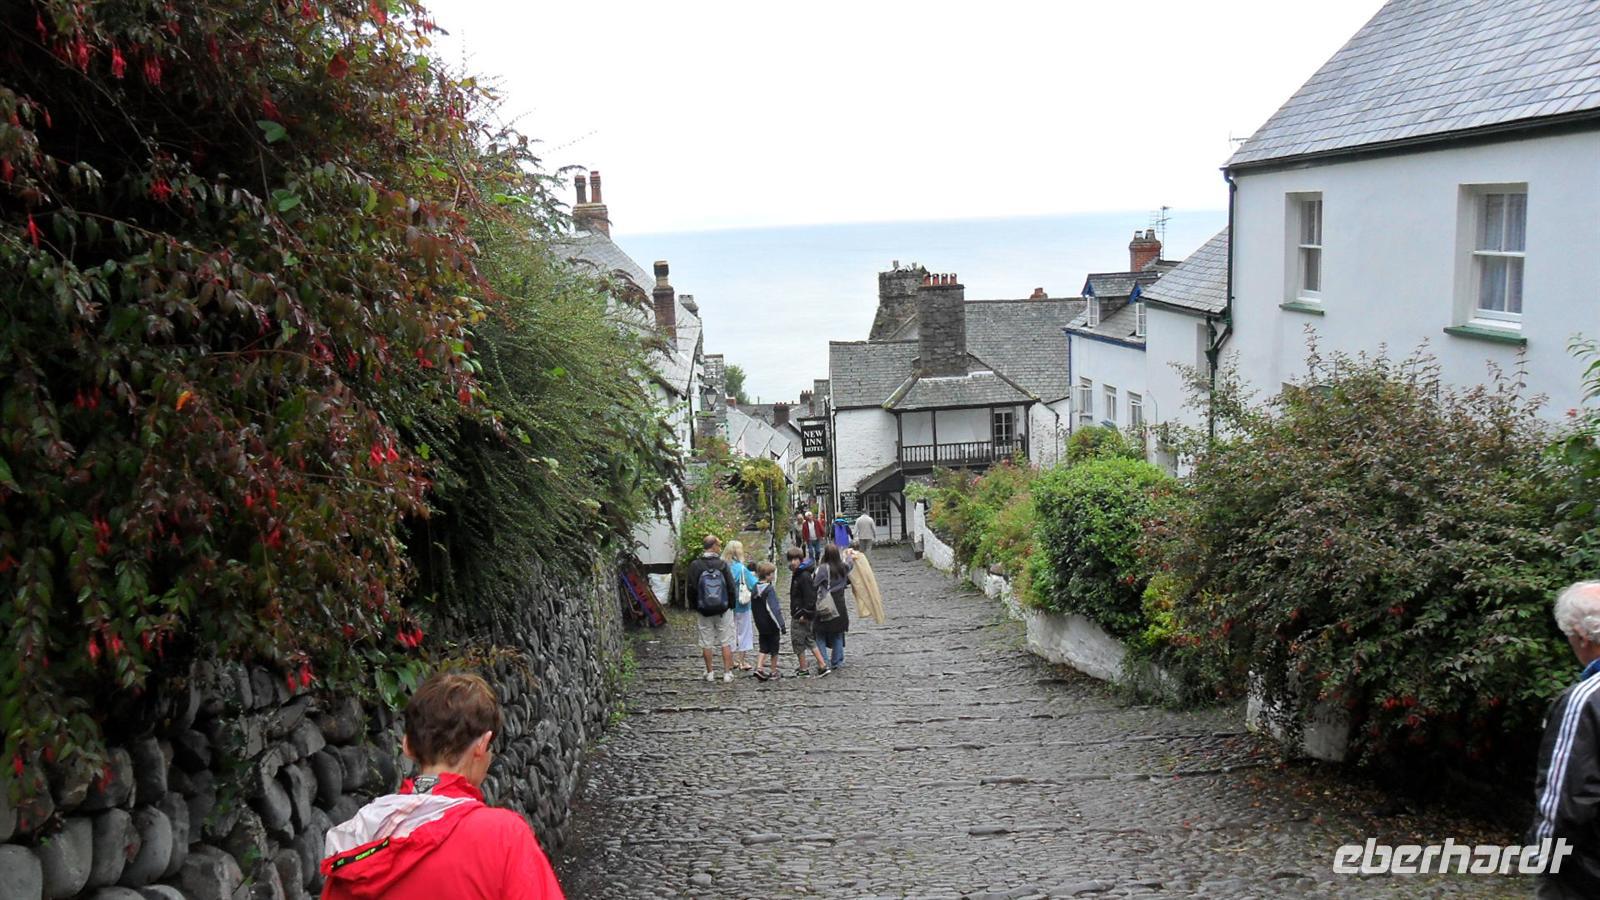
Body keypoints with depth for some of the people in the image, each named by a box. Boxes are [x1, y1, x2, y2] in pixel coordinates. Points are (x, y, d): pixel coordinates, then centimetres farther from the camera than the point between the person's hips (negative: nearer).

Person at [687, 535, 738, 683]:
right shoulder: (722, 564, -6)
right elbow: (731, 587, -3)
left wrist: (694, 607, 8)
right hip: (723, 610, -1)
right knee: (726, 642, 7)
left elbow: (691, 589, -2)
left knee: (707, 643, 9)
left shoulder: (695, 565, -5)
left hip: (704, 611, 1)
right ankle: (727, 672, 7)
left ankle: (710, 672, 14)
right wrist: (731, 605, 7)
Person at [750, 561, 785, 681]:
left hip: (761, 625, 6)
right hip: (772, 626, -6)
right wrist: (781, 625, -20)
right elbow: (773, 609, -23)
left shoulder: (755, 588, 4)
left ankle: (759, 667, -3)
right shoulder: (769, 589, -19)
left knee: (764, 648, 12)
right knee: (774, 649, 7)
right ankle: (774, 672, 15)